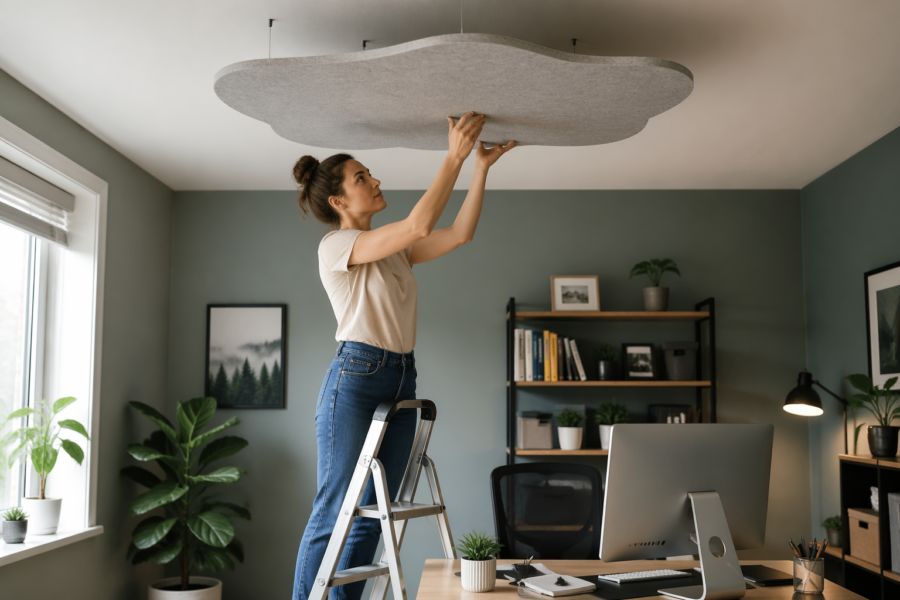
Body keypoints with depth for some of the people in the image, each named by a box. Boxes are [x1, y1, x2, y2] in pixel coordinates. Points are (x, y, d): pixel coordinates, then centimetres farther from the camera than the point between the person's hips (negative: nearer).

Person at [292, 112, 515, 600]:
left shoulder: (394, 250, 17)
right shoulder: (336, 245, -7)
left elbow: (460, 233, 10)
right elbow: (420, 223, -19)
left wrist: (482, 167, 6)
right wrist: (454, 157, -16)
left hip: (401, 382, 8)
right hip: (355, 380, -8)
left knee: (370, 516, 8)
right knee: (334, 513, -4)